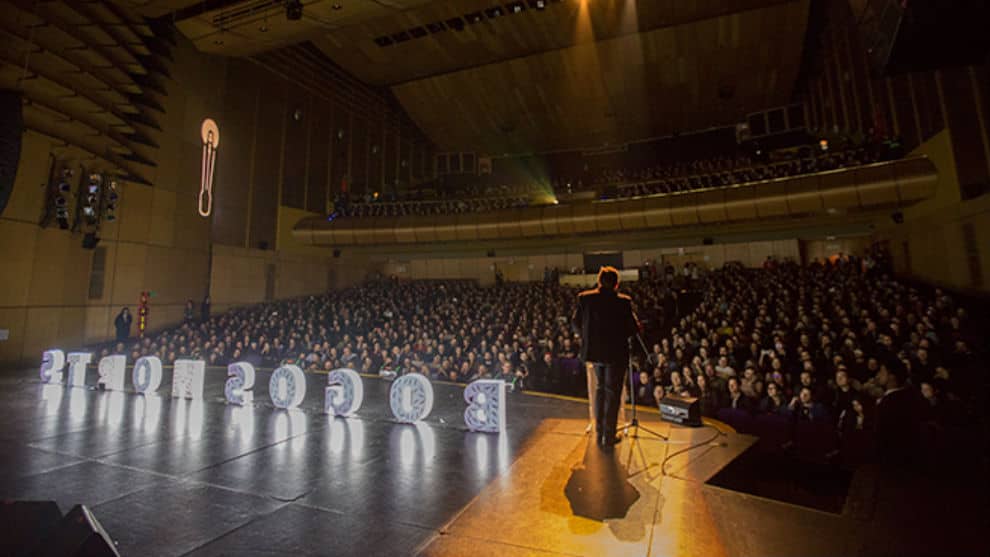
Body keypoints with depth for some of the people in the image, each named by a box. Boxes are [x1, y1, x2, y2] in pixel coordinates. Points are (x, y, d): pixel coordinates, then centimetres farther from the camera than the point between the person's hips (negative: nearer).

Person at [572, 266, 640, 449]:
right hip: (615, 352, -4)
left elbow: (576, 324, -1)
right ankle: (609, 436, 17)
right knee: (612, 392, 10)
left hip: (594, 351, 4)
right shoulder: (623, 301, -15)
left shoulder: (584, 298, -7)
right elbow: (633, 328, -12)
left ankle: (599, 433, 29)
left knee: (600, 388, 21)